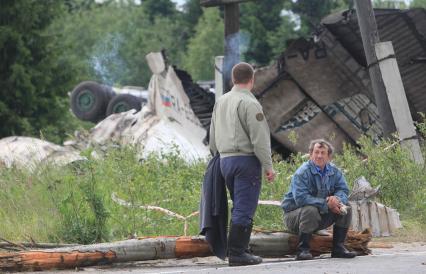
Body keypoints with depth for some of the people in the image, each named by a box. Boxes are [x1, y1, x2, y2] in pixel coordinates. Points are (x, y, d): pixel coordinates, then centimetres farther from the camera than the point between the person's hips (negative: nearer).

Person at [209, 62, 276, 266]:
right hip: (246, 160, -8)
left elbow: (213, 136, 20)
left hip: (225, 160, 8)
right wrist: (268, 166, -11)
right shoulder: (249, 103, -12)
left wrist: (218, 156, 25)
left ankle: (237, 249, 16)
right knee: (244, 209, -7)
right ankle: (237, 252, -10)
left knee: (240, 207, 16)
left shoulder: (220, 102, 14)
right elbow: (259, 138, -14)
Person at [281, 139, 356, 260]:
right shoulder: (302, 173, -21)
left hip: (322, 214, 6)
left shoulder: (334, 172, 1)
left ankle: (338, 248, 1)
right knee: (311, 210, -37)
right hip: (294, 215, -6)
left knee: (346, 210, -5)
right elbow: (300, 198, -31)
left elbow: (343, 190, -3)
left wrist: (337, 200, -29)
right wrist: (326, 204, -32)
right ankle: (302, 249, -28)